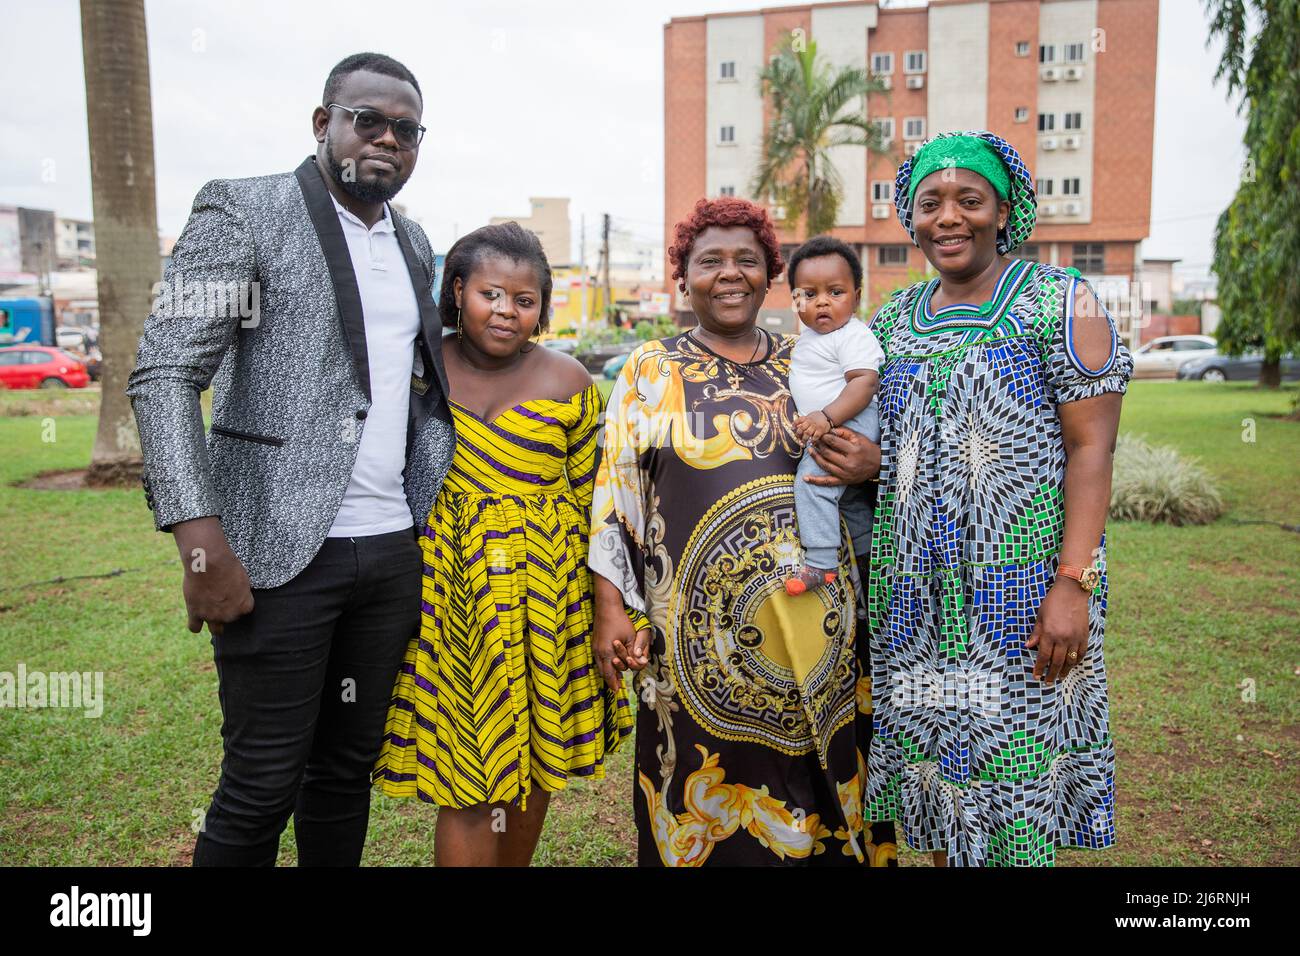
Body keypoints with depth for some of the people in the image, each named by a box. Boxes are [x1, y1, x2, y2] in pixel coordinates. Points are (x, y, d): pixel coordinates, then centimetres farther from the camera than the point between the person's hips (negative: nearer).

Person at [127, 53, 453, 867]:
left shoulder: (414, 243, 14)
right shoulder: (245, 212, -4)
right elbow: (164, 376, -10)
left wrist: (436, 523, 11)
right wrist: (203, 546, -19)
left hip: (394, 550, 6)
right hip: (282, 553, -5)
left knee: (349, 769, 14)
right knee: (262, 787, 3)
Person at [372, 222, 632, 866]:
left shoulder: (568, 383, 2)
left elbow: (589, 499, 6)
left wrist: (603, 605, 5)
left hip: (547, 591, 1)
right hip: (448, 590, -1)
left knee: (533, 765, 13)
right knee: (468, 790, -1)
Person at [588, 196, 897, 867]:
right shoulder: (651, 371, 4)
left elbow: (852, 451, 19)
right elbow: (615, 490, 1)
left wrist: (866, 461, -5)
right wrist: (610, 606, -6)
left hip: (815, 621, 3)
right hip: (703, 632, -2)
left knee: (821, 778, 11)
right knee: (713, 800, 6)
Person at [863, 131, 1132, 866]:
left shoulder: (1059, 301, -3)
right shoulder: (894, 318, 12)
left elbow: (1092, 449, -9)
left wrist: (1074, 583, -17)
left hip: (1021, 585, -4)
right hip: (917, 591, 5)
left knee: (1013, 757, -1)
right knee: (931, 751, 11)